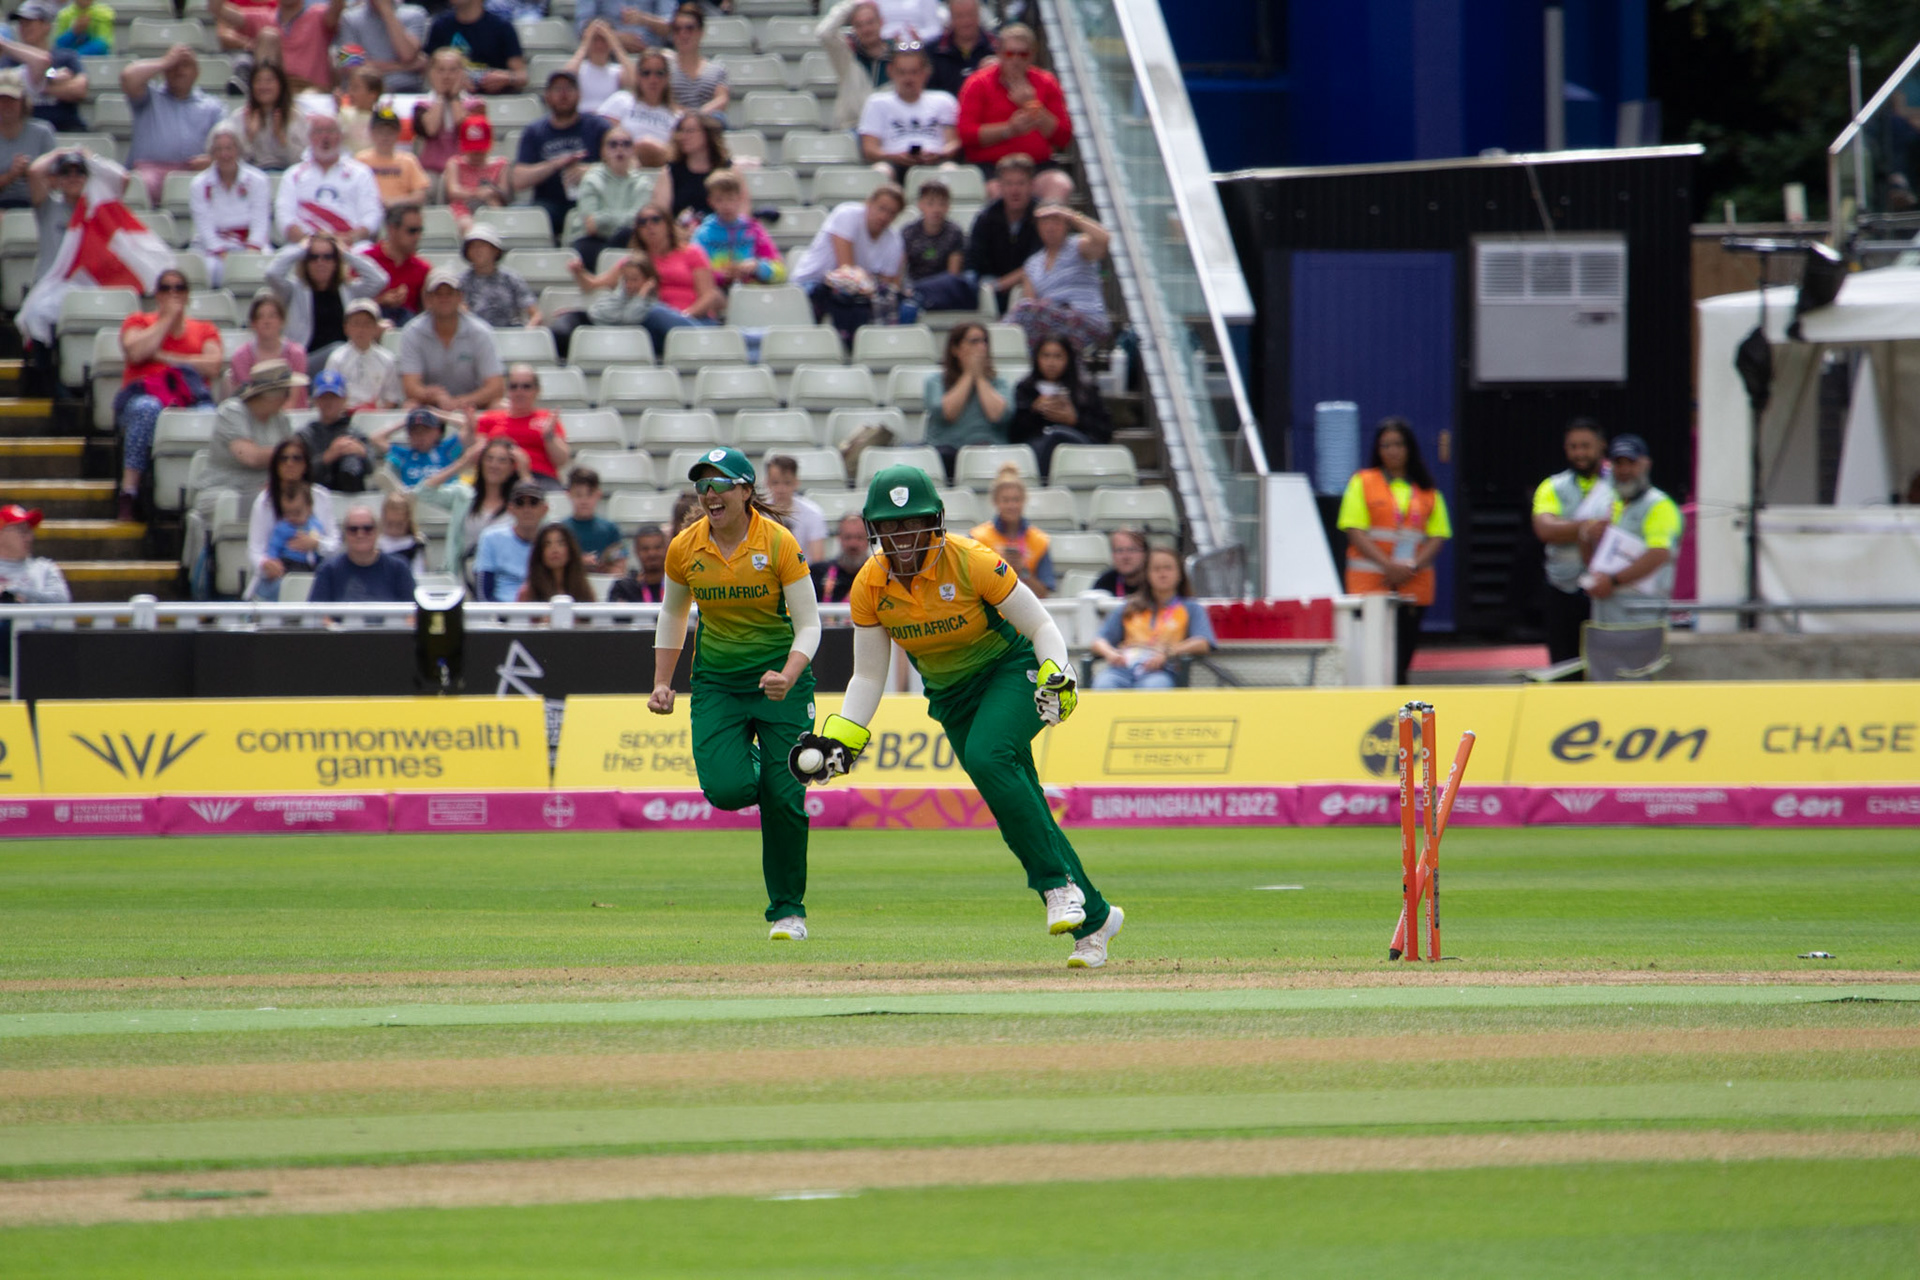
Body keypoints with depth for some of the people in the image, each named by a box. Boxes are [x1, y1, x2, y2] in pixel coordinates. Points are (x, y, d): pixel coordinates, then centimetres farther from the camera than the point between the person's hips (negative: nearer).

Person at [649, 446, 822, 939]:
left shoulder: (779, 543, -15)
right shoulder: (685, 548, -5)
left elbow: (808, 624, -13)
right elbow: (673, 613, 13)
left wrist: (788, 677, -30)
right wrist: (662, 683, 7)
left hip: (780, 677, -2)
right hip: (716, 682, 2)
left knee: (783, 797, -8)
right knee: (725, 788, -17)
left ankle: (788, 909, 8)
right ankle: (751, 766, 22)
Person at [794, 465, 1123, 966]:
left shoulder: (971, 562, -23)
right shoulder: (870, 586, -10)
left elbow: (1041, 626, -16)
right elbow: (868, 676, -1)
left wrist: (1057, 676, -32)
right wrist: (841, 737, -14)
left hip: (1009, 668, -5)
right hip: (950, 696, 5)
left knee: (987, 757, -33)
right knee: (1020, 810, 2)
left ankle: (1059, 885, -25)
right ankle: (1093, 919, 15)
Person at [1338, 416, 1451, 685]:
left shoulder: (1426, 490, 12)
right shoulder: (1363, 482, 5)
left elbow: (1438, 535, 8)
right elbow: (1355, 531, -3)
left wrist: (1413, 566, -10)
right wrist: (1388, 565, -15)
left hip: (1414, 585, 3)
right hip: (1371, 583, -3)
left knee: (1403, 658, 2)